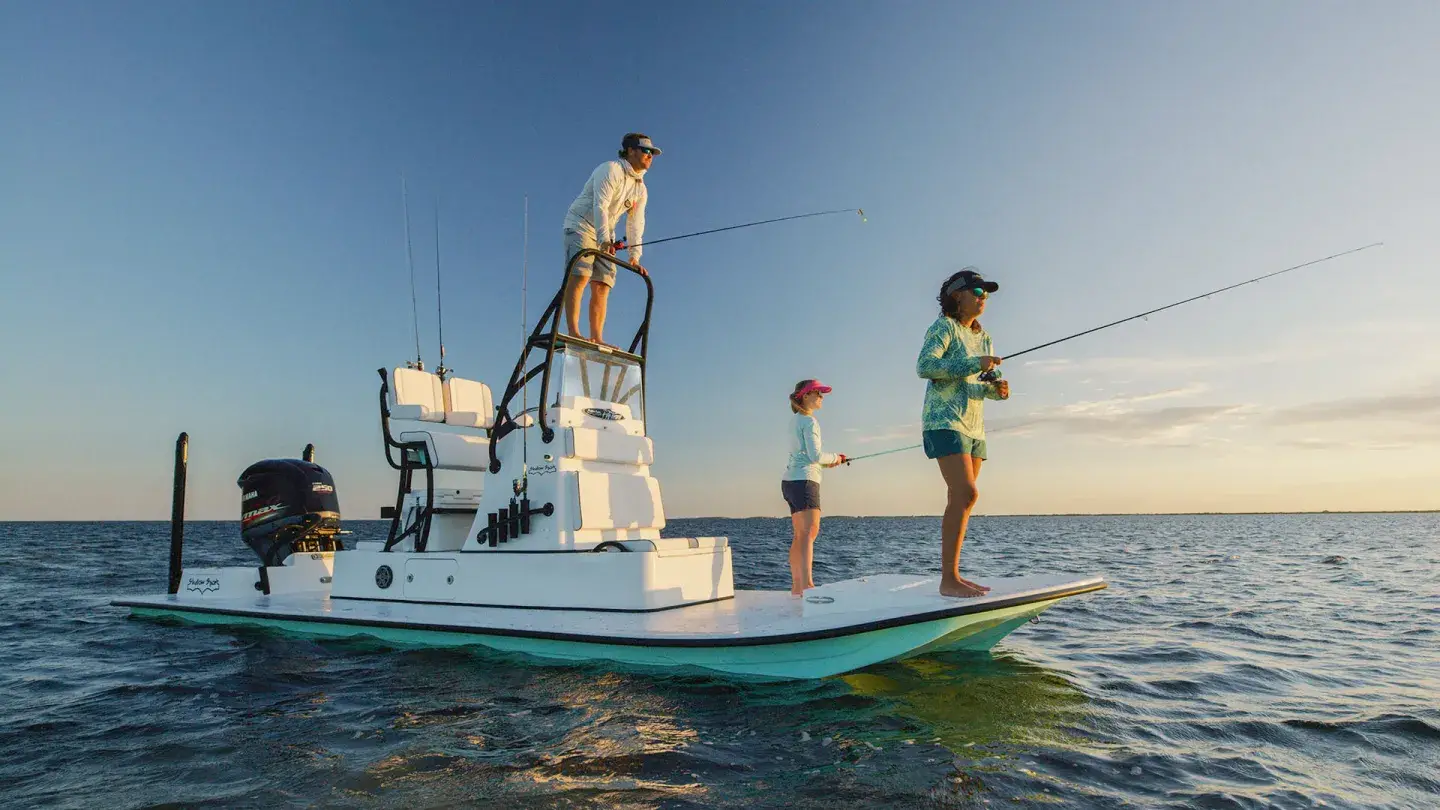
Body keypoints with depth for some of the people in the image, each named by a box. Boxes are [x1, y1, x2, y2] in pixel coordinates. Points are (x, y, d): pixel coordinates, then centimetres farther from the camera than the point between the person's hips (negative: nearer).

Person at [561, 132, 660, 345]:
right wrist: (604, 239, -35)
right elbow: (600, 205, -23)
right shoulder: (611, 169, -11)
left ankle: (597, 339, -7)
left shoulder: (641, 190, 12)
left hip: (606, 237, 8)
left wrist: (635, 256, -8)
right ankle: (573, 332, -30)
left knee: (602, 286, -3)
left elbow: (635, 224, 5)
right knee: (580, 276, -22)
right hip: (581, 226, -7)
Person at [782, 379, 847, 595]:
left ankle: (796, 586, 13)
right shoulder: (809, 421, -8)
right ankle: (806, 584, -27)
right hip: (804, 480, -10)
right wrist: (834, 458, 2)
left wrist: (826, 462, 16)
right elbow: (815, 455, -14)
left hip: (790, 480, 10)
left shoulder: (795, 421, 20)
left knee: (800, 535, 10)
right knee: (809, 532, -17)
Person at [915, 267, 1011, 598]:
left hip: (974, 426, 8)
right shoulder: (943, 327, -4)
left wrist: (995, 389, -2)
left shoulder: (983, 337, 19)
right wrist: (975, 363, -20)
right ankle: (949, 579, -16)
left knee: (960, 500, 5)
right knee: (966, 494, -19)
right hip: (945, 421, -8)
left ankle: (952, 576, 10)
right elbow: (924, 366, -18)